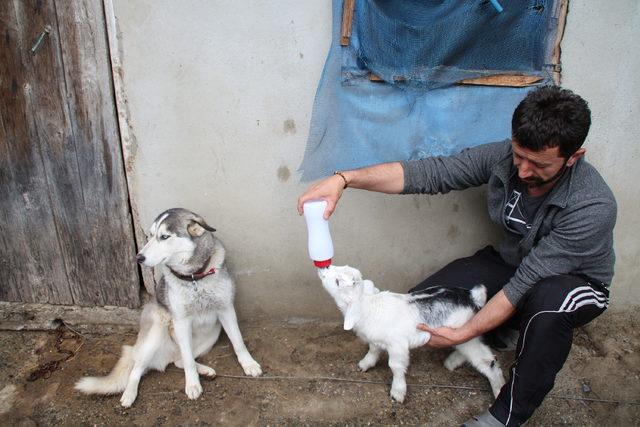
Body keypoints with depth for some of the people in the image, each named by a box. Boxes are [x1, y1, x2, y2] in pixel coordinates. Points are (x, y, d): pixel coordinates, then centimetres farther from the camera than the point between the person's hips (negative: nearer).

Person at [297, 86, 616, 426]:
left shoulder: (593, 207, -33)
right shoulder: (503, 157, -21)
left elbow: (526, 283, -32)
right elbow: (427, 172, -24)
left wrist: (460, 334, -29)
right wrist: (344, 179, -35)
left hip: (575, 282, -3)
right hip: (510, 263, 4)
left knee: (548, 300, -42)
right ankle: (502, 332, 13)